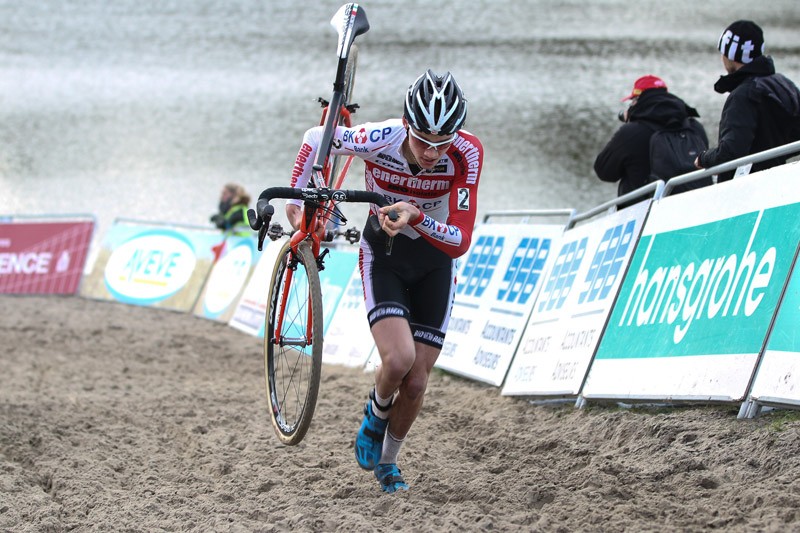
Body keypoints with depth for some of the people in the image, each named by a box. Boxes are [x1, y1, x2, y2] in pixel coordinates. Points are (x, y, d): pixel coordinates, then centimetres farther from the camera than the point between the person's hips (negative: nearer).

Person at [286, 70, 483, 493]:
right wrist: (295, 200, -6)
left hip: (434, 259, 1)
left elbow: (460, 242, -29)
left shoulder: (466, 153, -29)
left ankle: (387, 462, 27)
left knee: (416, 382, -1)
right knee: (399, 358, -25)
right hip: (383, 255, -1)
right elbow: (315, 138, -9)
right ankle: (375, 414, 10)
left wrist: (417, 218, -45)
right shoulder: (378, 140, -30)